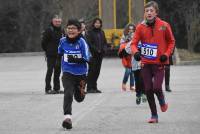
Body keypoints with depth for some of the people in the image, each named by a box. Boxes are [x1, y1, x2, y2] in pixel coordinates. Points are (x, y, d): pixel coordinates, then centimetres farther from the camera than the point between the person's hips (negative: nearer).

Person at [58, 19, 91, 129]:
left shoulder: (82, 42, -15)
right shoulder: (63, 41, -5)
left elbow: (86, 59, -19)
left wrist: (75, 59, -31)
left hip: (81, 73, 0)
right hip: (67, 73, 0)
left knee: (79, 98, 18)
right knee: (68, 94, -22)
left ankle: (80, 89, 54)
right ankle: (67, 117, -23)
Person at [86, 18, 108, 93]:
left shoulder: (101, 32, 15)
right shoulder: (90, 32, -3)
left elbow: (105, 42, 18)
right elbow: (89, 43, -10)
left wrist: (104, 49, -1)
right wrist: (96, 49, -16)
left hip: (100, 54, 6)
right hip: (92, 54, -6)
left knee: (97, 71, 8)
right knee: (92, 70, -9)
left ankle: (94, 87, 14)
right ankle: (89, 88, -7)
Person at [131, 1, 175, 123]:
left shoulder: (164, 26, -4)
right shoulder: (140, 27, -1)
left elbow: (171, 42, 7)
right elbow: (134, 43, 2)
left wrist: (166, 54, -7)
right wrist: (136, 52, -20)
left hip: (159, 63, -2)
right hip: (146, 63, 2)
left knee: (157, 87, -16)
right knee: (148, 90, 2)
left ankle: (162, 101, 19)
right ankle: (154, 116, 15)